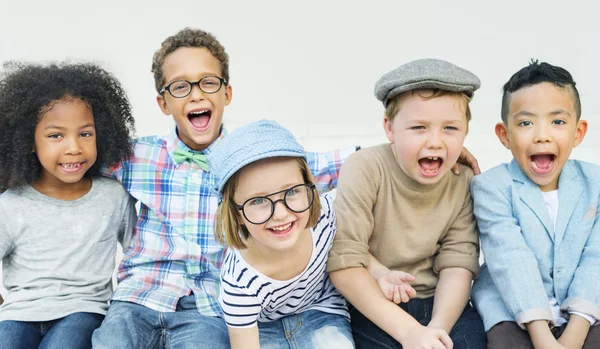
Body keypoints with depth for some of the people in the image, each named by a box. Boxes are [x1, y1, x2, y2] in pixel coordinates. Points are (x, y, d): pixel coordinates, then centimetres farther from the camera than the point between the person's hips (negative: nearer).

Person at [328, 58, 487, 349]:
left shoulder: (463, 181, -4)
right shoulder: (365, 169, -17)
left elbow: (458, 264, -5)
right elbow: (343, 263, -21)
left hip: (440, 303, 3)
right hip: (373, 304, -3)